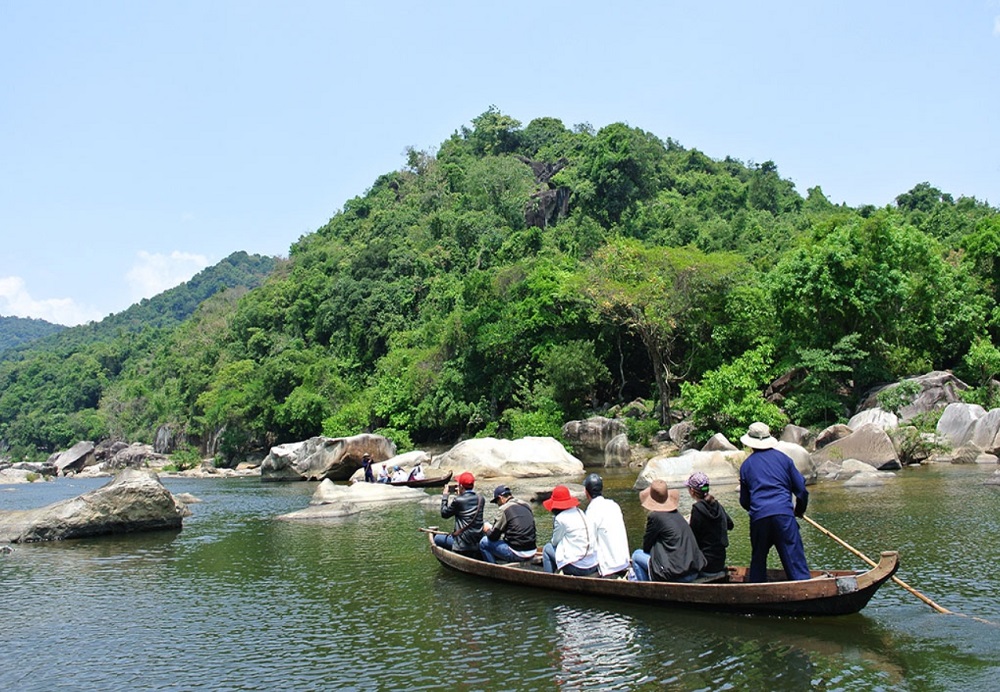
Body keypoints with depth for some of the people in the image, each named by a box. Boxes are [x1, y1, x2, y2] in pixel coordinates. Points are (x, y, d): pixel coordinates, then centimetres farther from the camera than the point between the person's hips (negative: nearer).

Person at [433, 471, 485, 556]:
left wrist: (444, 496, 7)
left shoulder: (458, 501, -17)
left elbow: (444, 514, -2)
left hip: (464, 543, -7)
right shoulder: (481, 499, 1)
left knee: (437, 538, 13)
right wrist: (460, 495, 20)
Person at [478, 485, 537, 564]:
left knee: (484, 542, 7)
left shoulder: (505, 509, -10)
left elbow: (493, 537, -7)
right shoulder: (526, 505, 10)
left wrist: (487, 530, 16)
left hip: (517, 555, -8)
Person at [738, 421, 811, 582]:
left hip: (758, 517, 1)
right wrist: (799, 511, 25)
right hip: (784, 514, -1)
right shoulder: (783, 458, 11)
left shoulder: (746, 465, 14)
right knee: (794, 558, -3)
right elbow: (801, 488, 10)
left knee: (758, 559, 16)